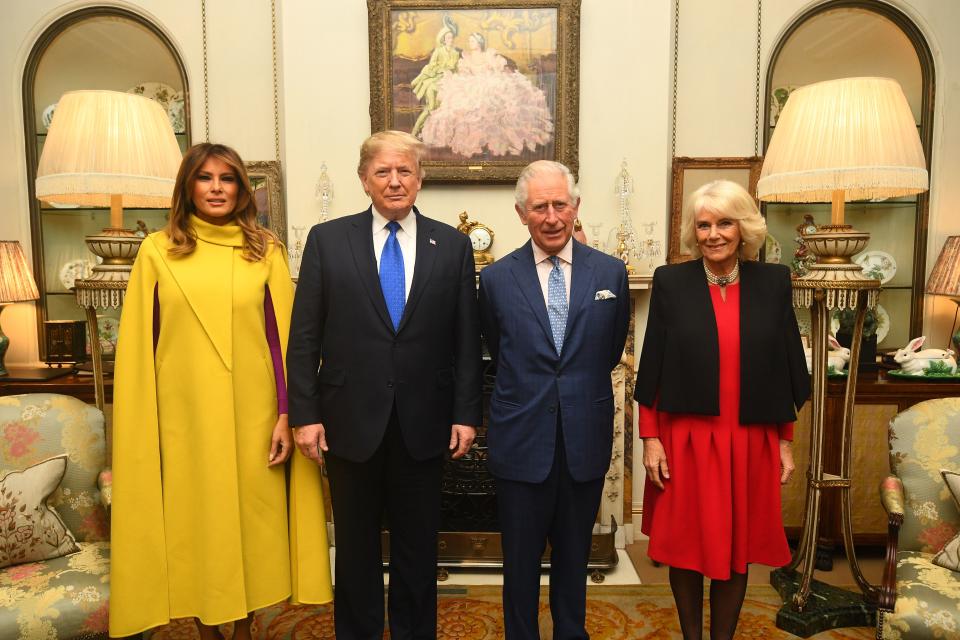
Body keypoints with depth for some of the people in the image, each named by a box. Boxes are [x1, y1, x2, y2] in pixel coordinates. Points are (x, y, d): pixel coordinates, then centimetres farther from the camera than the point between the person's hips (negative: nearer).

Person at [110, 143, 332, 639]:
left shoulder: (265, 251, 2)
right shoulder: (158, 250, 2)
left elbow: (282, 337, 0)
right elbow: (138, 346, 3)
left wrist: (286, 415, -5)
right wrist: (140, 428, 0)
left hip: (251, 420, 0)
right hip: (183, 420, 0)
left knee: (250, 520, 10)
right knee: (193, 526, 10)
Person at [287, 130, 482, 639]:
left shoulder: (452, 245, 1)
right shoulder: (327, 239, 0)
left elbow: (466, 338, 1)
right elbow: (304, 336, -1)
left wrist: (466, 413, -1)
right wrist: (304, 414, -5)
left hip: (424, 423, 1)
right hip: (351, 421, 0)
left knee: (418, 546, 15)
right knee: (356, 546, 15)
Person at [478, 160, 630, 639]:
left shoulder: (611, 273, -1)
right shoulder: (496, 278, -3)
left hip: (585, 442, 1)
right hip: (521, 442, -1)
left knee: (574, 560, 18)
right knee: (520, 562, 13)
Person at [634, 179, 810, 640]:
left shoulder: (773, 282, 1)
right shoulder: (670, 282, -3)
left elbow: (785, 367, 6)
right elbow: (652, 368, -2)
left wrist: (785, 441, 6)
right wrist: (650, 438, -4)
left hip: (750, 442, 2)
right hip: (685, 439, -1)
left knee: (737, 547, 13)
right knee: (686, 544, 11)